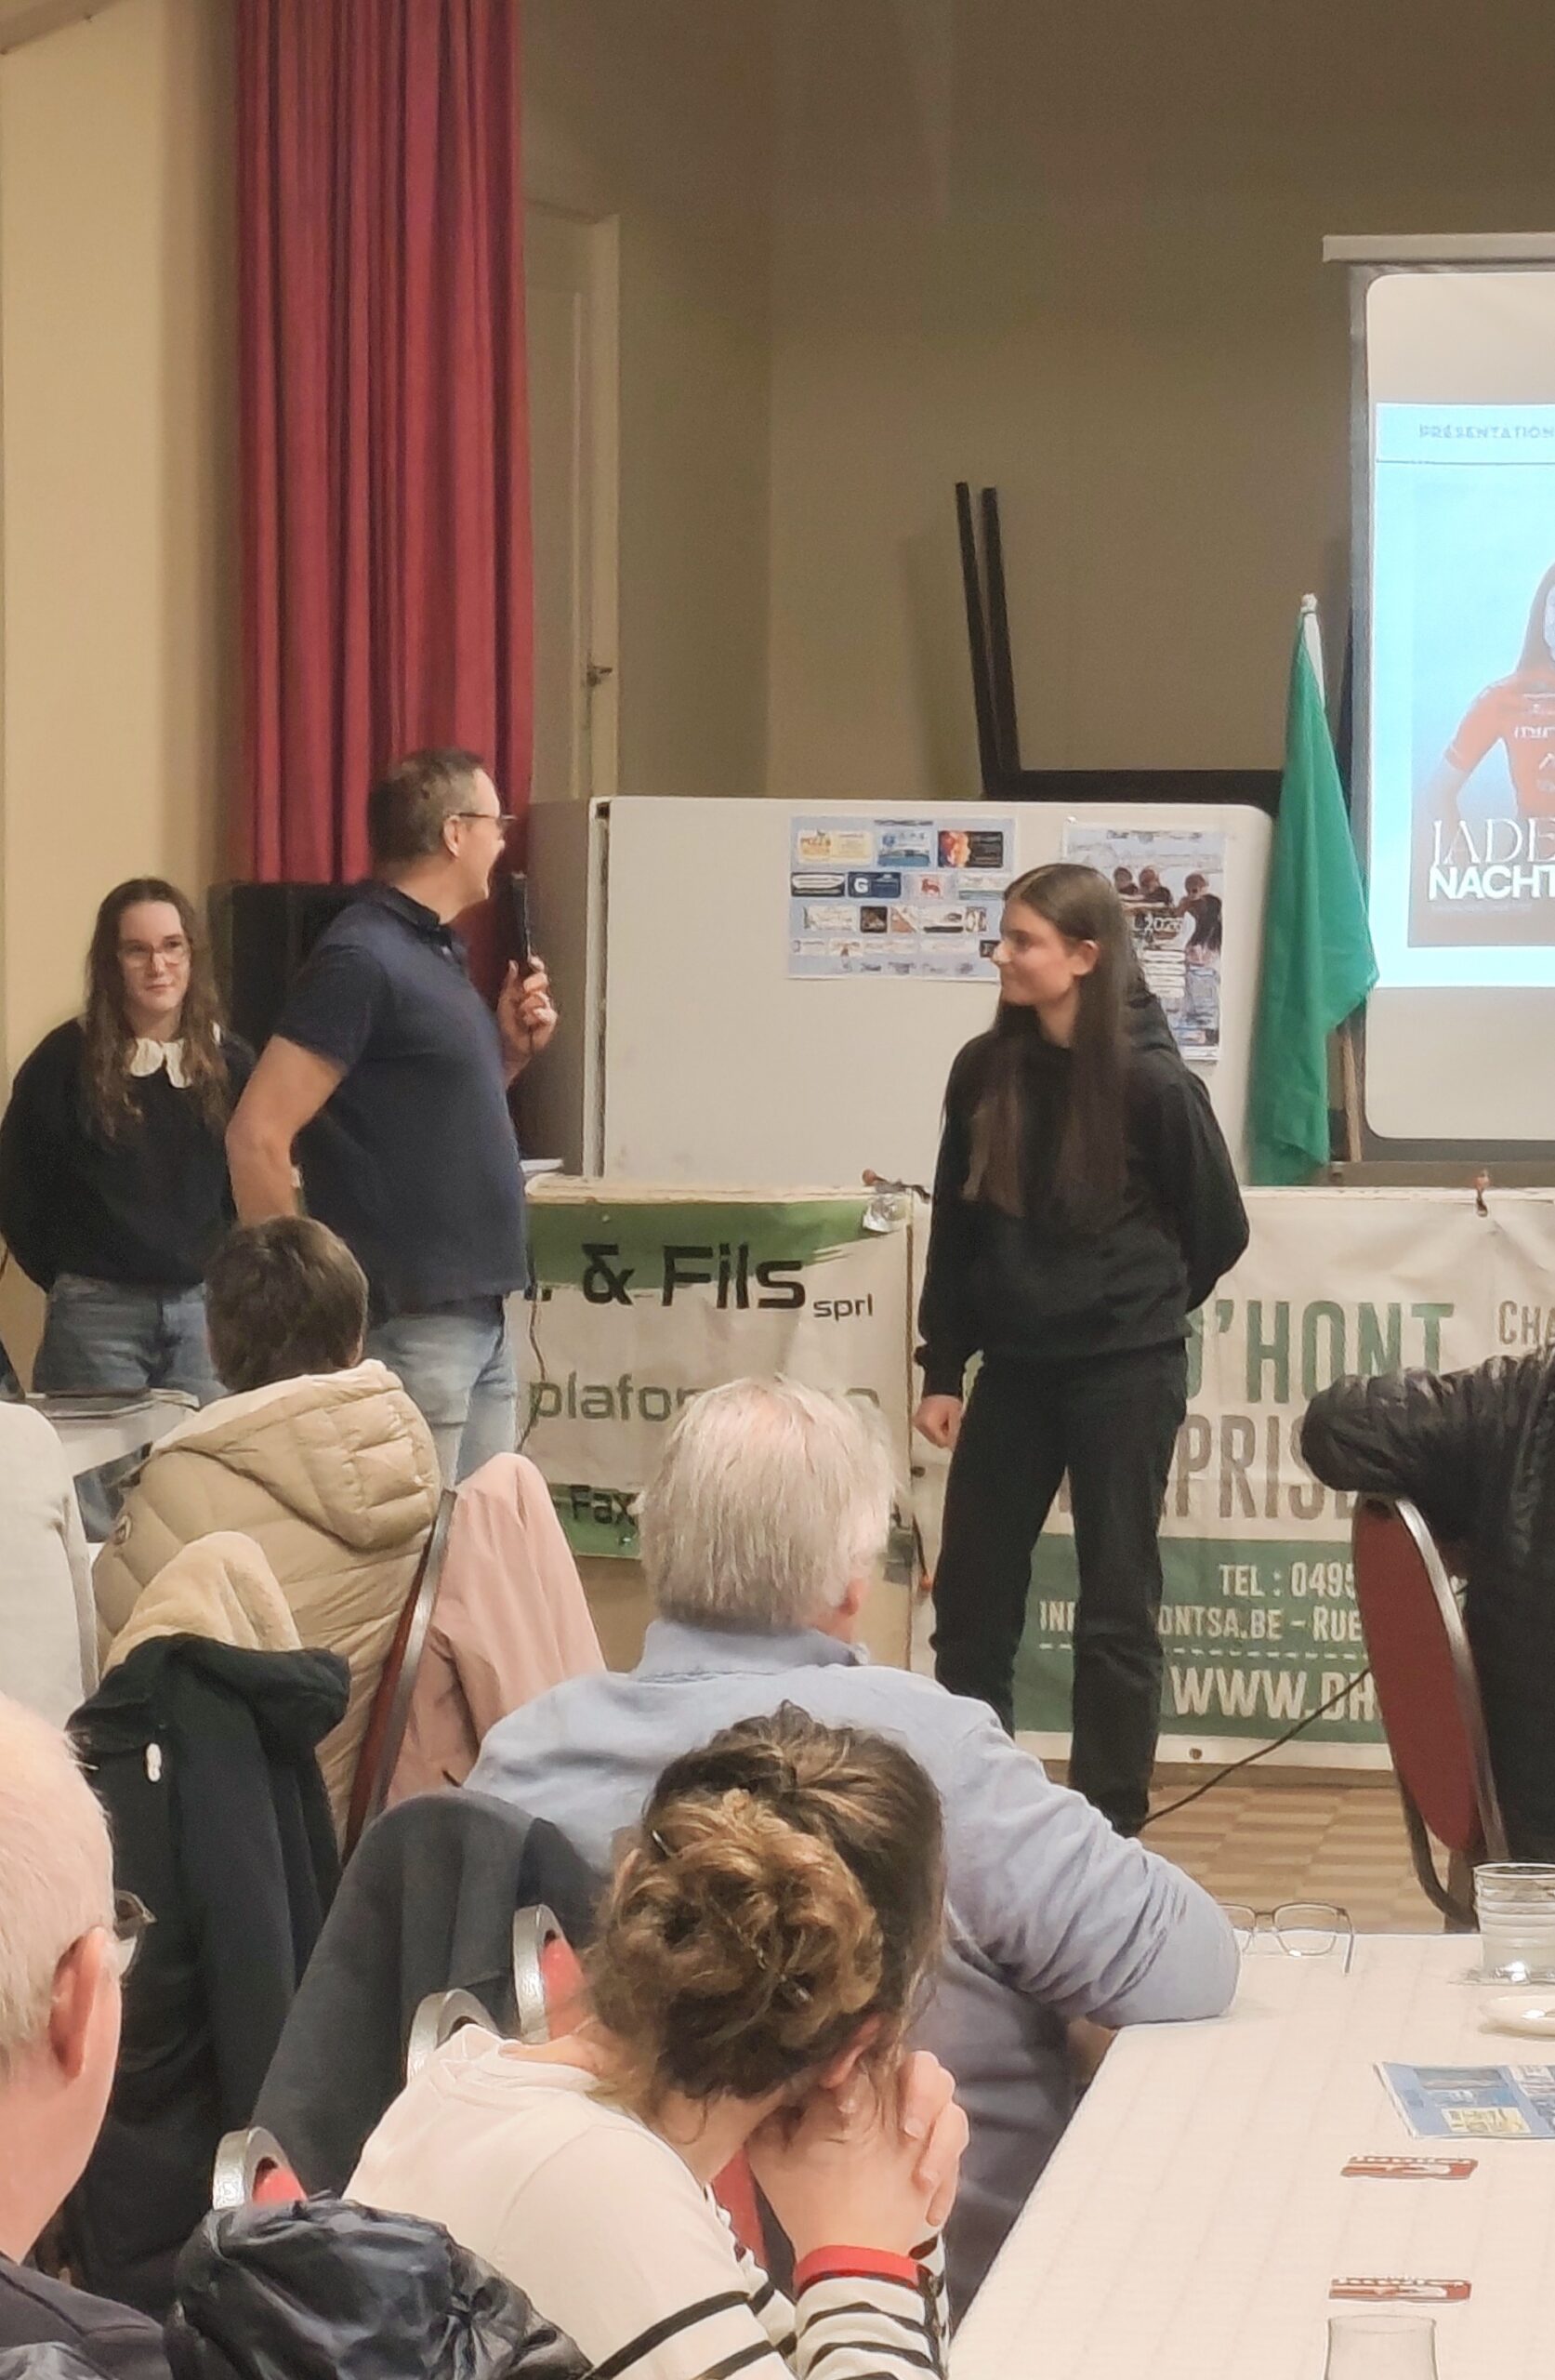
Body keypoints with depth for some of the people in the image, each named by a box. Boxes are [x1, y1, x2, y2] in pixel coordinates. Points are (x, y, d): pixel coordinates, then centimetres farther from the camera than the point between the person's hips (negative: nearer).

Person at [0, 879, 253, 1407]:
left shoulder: (229, 1062, 4)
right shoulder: (67, 1060, -4)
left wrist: (224, 1277, 6)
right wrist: (67, 1280, 4)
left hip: (204, 1308, 3)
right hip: (98, 1312, -3)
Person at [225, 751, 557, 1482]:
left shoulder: (438, 952, 15)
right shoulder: (361, 958, -13)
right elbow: (256, 1136, -18)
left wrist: (510, 1048, 7)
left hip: (479, 1318, 9)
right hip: (410, 1323, -9)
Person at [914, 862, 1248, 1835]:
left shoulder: (1152, 1082, -12)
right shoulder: (986, 1071, 1)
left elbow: (1220, 1228, 0)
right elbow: (955, 1226, 8)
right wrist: (942, 1370, 7)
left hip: (1126, 1373, -5)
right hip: (1014, 1366, 5)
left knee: (1116, 1607, 2)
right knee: (971, 1594, 7)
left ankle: (1111, 1828, 11)